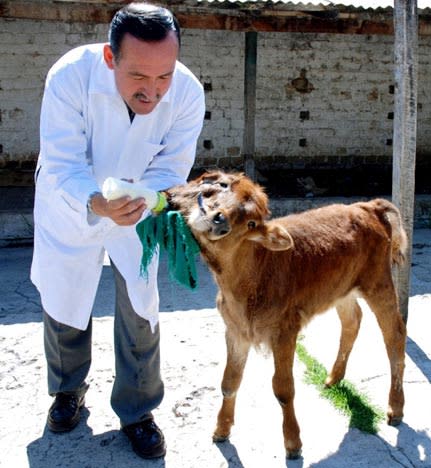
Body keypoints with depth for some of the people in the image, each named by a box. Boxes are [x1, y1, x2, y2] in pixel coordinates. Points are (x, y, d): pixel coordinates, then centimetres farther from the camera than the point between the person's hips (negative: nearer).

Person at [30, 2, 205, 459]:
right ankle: (68, 388, 43)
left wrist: (139, 203, -41)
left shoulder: (188, 93, -27)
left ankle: (136, 411, 23)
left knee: (141, 309, 1)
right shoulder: (70, 76, -33)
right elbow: (63, 167, -31)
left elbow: (168, 170, -20)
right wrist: (97, 204, -51)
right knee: (62, 301, 14)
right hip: (70, 205, 0)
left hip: (137, 210, 1)